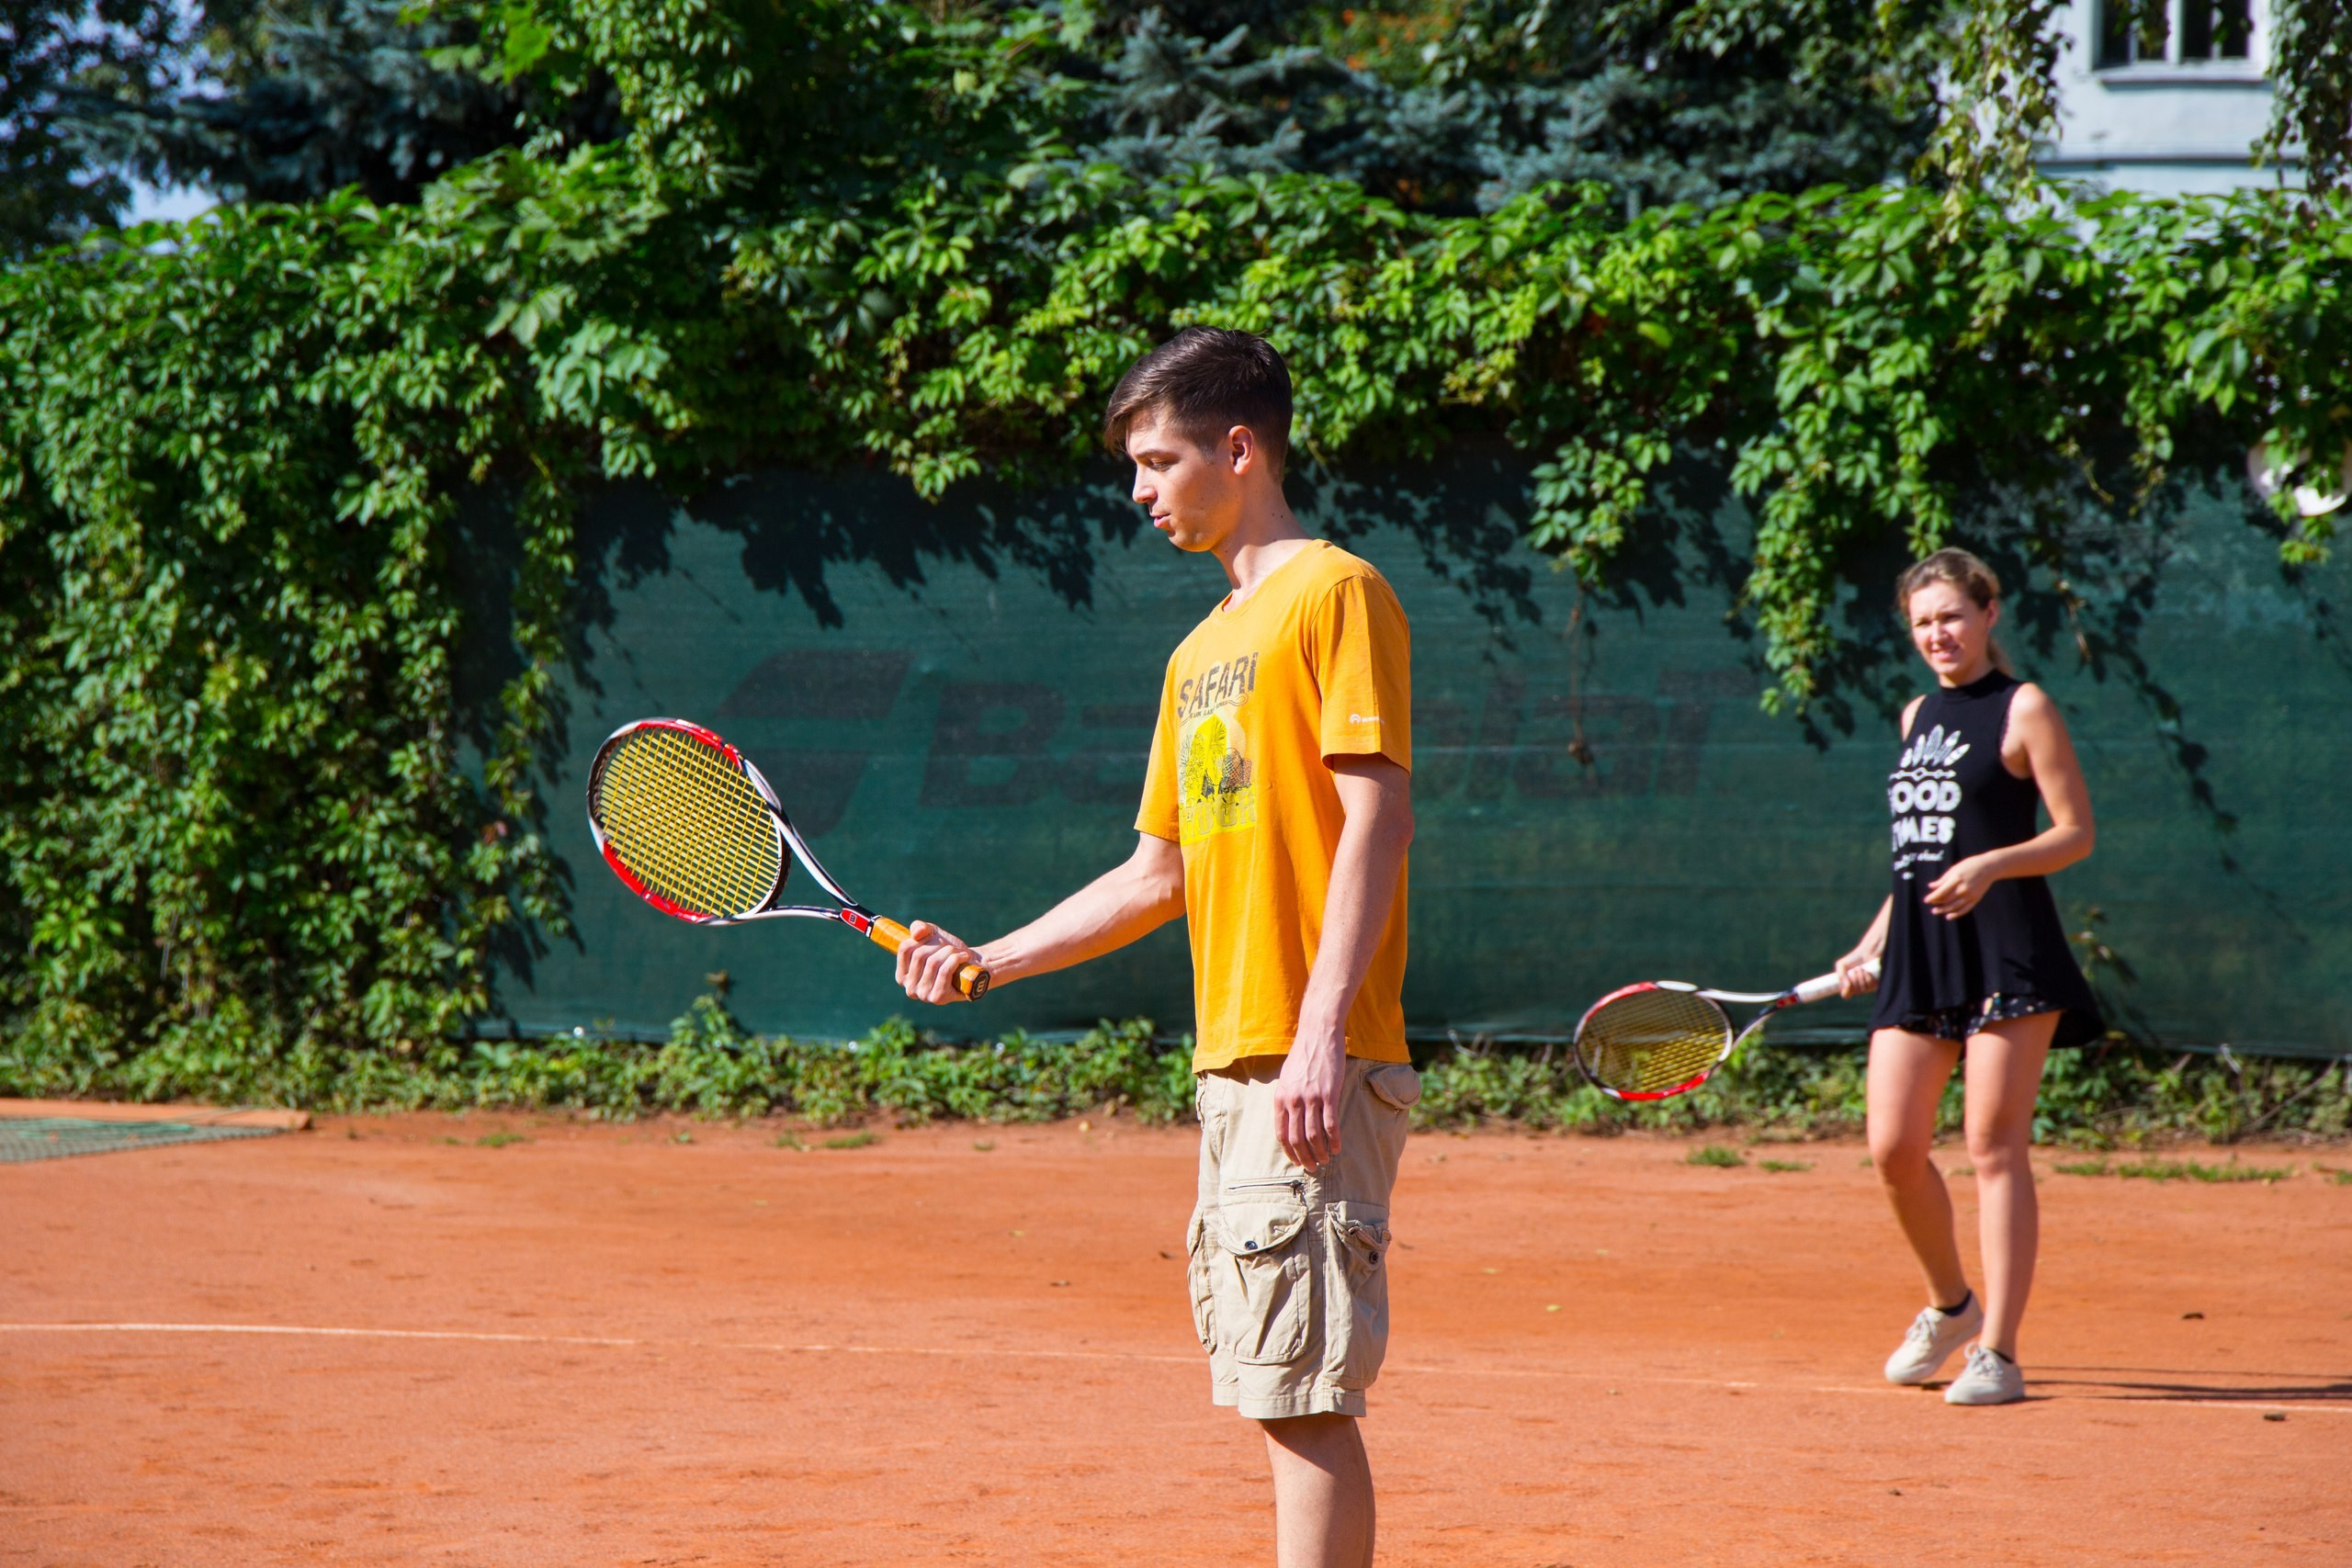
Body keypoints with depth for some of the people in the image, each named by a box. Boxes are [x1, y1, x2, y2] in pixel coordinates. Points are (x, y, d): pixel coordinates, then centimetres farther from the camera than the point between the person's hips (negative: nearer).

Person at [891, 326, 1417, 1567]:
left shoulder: (1334, 593, -5)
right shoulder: (1199, 654, 21)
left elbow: (1377, 817, -14)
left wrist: (1322, 1029, -22)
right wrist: (988, 961, 18)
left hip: (1313, 1074, -9)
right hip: (1229, 1067, 9)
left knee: (1303, 1395, -11)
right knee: (1278, 1397, 8)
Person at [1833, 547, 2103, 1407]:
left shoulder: (2024, 708, -1)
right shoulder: (1918, 715, 19)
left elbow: (2076, 831, -5)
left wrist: (1990, 866, -20)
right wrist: (1873, 943, 22)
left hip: (2006, 948, -6)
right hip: (1917, 950, 6)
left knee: (1994, 1143, -9)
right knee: (1893, 1149, -1)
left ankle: (1998, 1352, -7)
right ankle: (1950, 1304, 24)